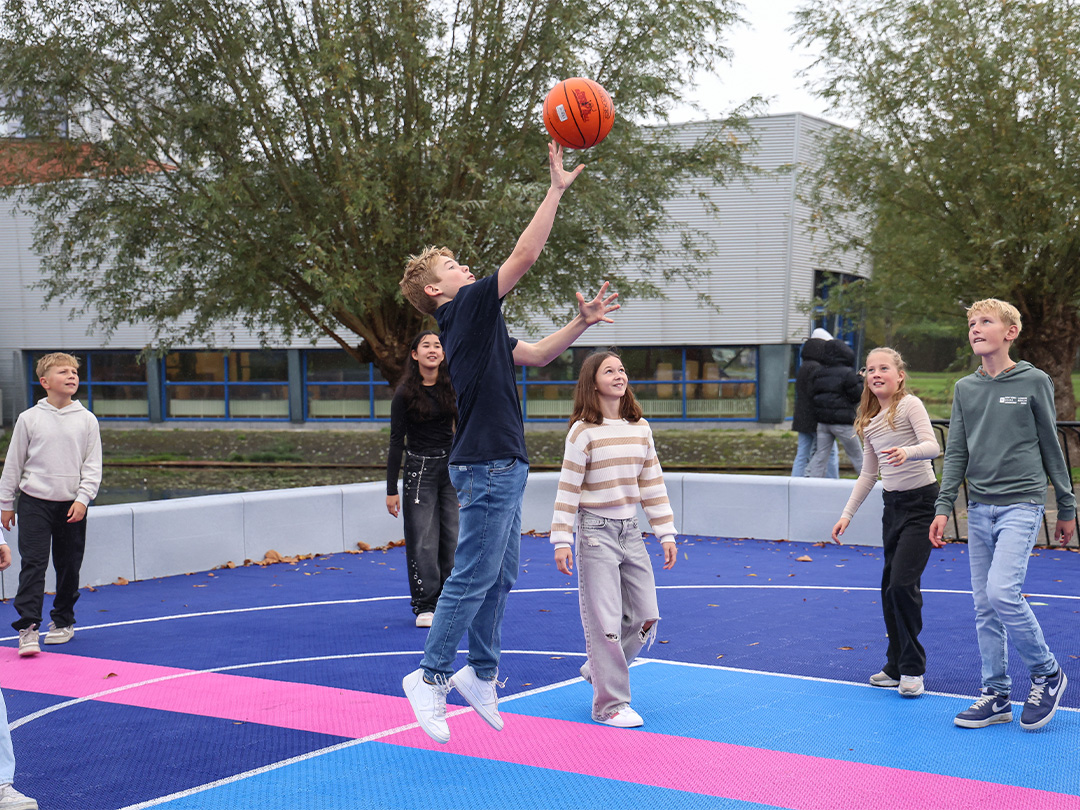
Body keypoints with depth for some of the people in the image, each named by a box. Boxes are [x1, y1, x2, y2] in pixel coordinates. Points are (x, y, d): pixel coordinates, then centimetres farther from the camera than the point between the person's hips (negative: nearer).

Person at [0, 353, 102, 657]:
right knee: (33, 564, -9)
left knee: (69, 566, 8)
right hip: (34, 503, -2)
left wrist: (82, 499, -8)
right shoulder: (29, 418, 0)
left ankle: (63, 621, 24)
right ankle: (27, 626, -8)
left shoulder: (87, 420, 3)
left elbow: (92, 466, 4)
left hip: (72, 505, 2)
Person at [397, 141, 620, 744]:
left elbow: (537, 355, 26)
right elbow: (525, 255, -16)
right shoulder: (466, 309, -10)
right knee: (473, 577, -6)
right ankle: (432, 676, 2)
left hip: (502, 466, 10)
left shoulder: (478, 324, 18)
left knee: (501, 577, 14)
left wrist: (581, 324, 15)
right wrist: (557, 189, -11)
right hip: (488, 466, -10)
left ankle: (482, 673, 22)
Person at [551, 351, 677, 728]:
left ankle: (600, 669, 29)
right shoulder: (584, 432, -10)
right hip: (596, 531, -6)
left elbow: (652, 482, 11)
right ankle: (610, 704, 7)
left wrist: (666, 533, 9)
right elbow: (568, 488, -10)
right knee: (605, 620, -4)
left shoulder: (640, 428, 6)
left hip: (630, 530, 6)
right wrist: (562, 541, -14)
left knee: (646, 616, 7)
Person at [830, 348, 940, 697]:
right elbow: (868, 474, 17)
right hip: (892, 504, 7)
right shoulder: (869, 421, 11)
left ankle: (913, 669, -2)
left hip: (921, 502, -7)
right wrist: (847, 514, 13)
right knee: (890, 587, 7)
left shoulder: (910, 405, -9)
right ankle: (896, 667, 16)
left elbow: (932, 446, -22)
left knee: (903, 583, -14)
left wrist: (907, 452, -43)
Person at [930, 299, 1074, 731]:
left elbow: (1051, 446, 3)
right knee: (984, 605, 5)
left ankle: (1047, 673, 3)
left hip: (1021, 504, -5)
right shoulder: (965, 388, 10)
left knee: (1002, 591, -18)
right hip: (979, 508, 5)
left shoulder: (1034, 382, -1)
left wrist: (1067, 508, 7)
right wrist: (944, 507, 1)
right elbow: (956, 452, 10)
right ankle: (995, 695, 15)